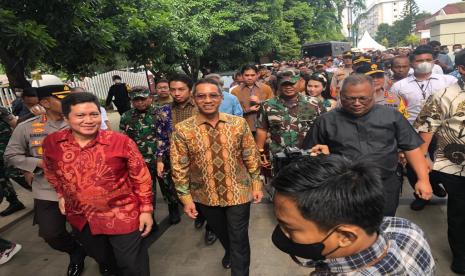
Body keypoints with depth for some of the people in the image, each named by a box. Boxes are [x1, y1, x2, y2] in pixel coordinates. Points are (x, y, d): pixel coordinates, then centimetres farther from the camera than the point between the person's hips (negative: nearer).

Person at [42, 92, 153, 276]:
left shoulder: (121, 142, -19)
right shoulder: (52, 143, -9)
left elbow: (141, 178, -12)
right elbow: (50, 170, 13)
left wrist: (146, 210, -10)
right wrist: (61, 194, 14)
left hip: (122, 216, -4)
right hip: (80, 218, 5)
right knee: (101, 257, 30)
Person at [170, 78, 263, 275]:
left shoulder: (238, 124, -10)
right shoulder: (182, 130, -14)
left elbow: (251, 156, -2)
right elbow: (179, 167, -9)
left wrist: (256, 183, 0)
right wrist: (186, 197, -7)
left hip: (238, 192, -1)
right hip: (205, 196, 1)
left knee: (239, 238, 8)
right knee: (221, 233, 26)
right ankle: (229, 252, 59)